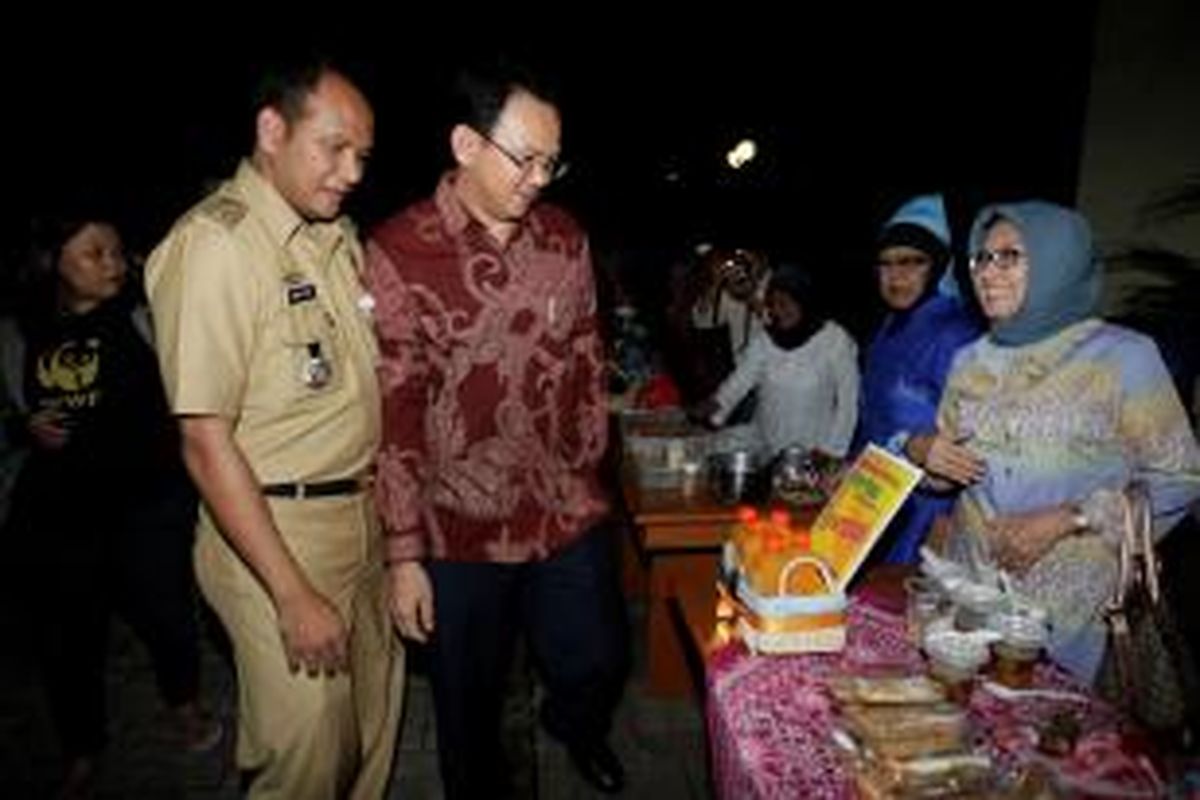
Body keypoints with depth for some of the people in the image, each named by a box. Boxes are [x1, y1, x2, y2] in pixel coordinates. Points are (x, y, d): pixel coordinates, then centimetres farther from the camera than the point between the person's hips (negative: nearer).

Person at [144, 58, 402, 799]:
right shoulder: (214, 244, -17)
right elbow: (206, 443, -19)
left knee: (373, 731, 19)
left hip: (362, 516, 7)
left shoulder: (338, 231, 7)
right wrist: (294, 596, -18)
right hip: (274, 533, -7)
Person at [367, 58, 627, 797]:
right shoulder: (397, 254, -14)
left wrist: (589, 477, 10)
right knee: (470, 706, 17)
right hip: (461, 534, -3)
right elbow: (391, 412, -12)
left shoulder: (566, 239, 0)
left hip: (569, 516, 4)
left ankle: (574, 724, 55)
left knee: (600, 665, 19)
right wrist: (405, 553, -10)